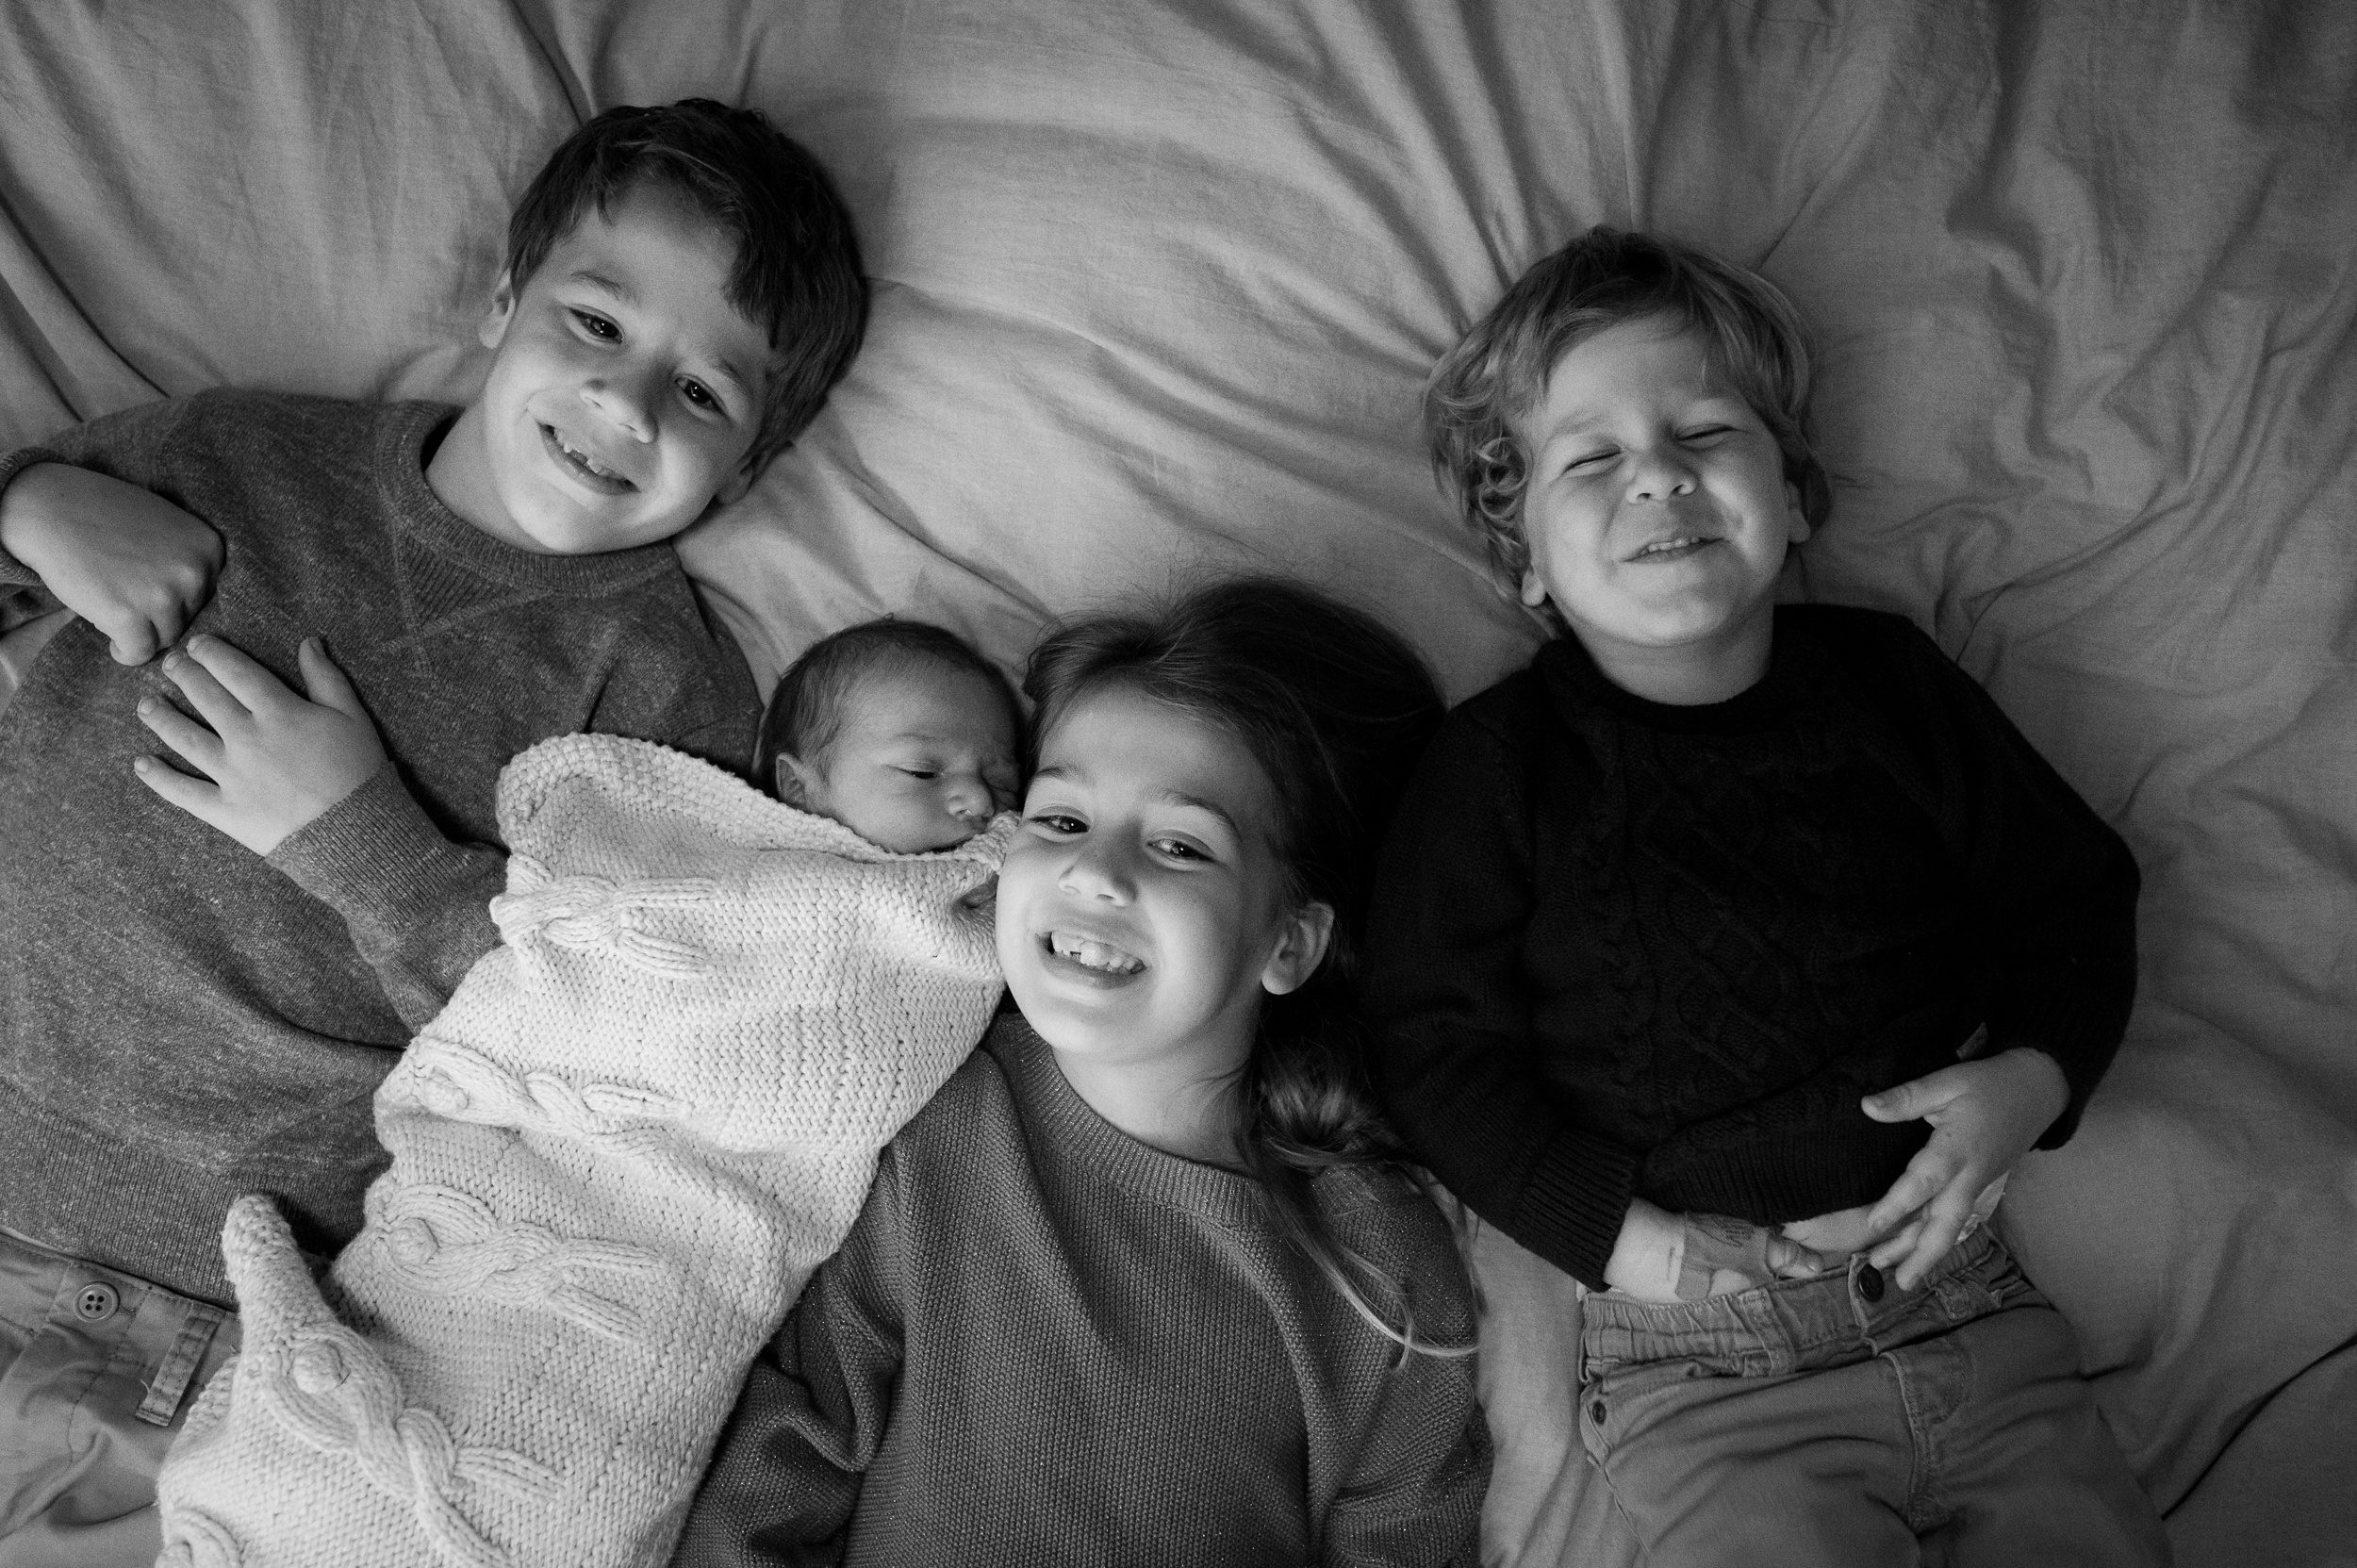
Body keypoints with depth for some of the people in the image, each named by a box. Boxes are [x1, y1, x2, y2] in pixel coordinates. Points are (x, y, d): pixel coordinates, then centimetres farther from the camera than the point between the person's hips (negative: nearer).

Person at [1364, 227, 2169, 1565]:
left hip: (1963, 1294, 4)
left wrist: (2032, 1078, -4)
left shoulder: (1887, 681, 5)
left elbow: (2073, 892, 14)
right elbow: (1437, 1046, -6)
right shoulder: (1500, 766, -5)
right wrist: (1627, 1239, -14)